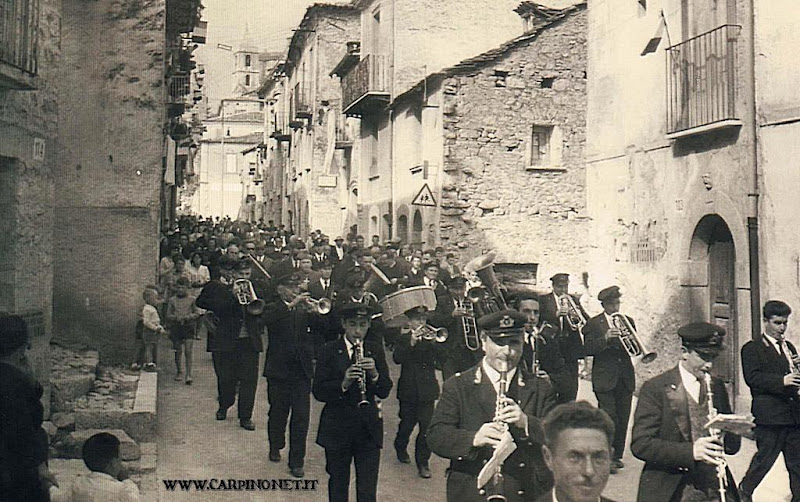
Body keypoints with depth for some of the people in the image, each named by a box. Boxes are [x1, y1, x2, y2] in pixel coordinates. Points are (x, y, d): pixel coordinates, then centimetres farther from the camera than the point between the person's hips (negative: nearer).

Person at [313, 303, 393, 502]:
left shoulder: (375, 351, 6)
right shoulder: (329, 351, -2)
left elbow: (385, 392, 1)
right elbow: (319, 392, -9)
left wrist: (374, 374, -19)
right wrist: (343, 383, -26)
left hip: (369, 428, 1)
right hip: (337, 429, -1)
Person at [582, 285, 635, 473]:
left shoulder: (628, 321, 13)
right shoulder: (593, 324, 1)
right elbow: (588, 350, -9)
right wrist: (605, 339, -22)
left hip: (626, 378, 4)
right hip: (605, 378, -4)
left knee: (623, 419, 6)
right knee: (608, 419, -9)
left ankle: (617, 456, 18)